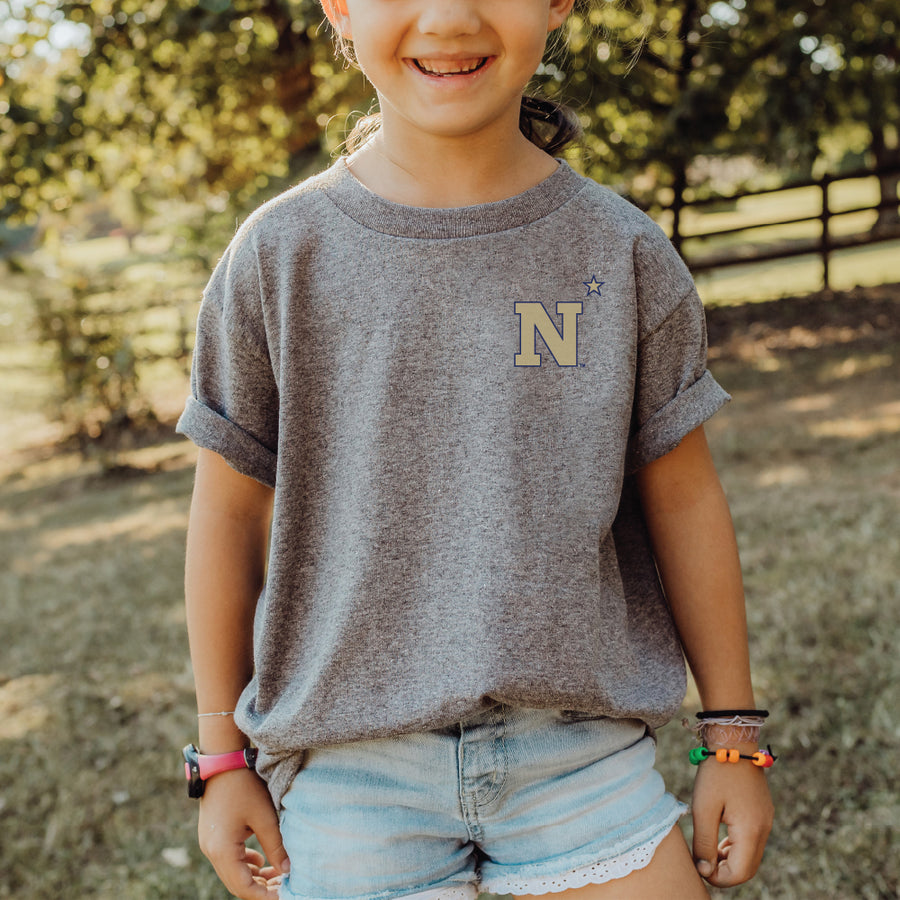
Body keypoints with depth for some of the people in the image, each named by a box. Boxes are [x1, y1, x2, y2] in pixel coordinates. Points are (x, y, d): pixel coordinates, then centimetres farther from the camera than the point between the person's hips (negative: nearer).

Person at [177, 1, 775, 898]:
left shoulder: (624, 253, -2)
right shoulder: (279, 256, -5)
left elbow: (683, 500, 4)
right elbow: (229, 511, 3)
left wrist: (732, 740, 8)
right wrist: (223, 756, 7)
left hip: (579, 747, 1)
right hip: (350, 759, 0)